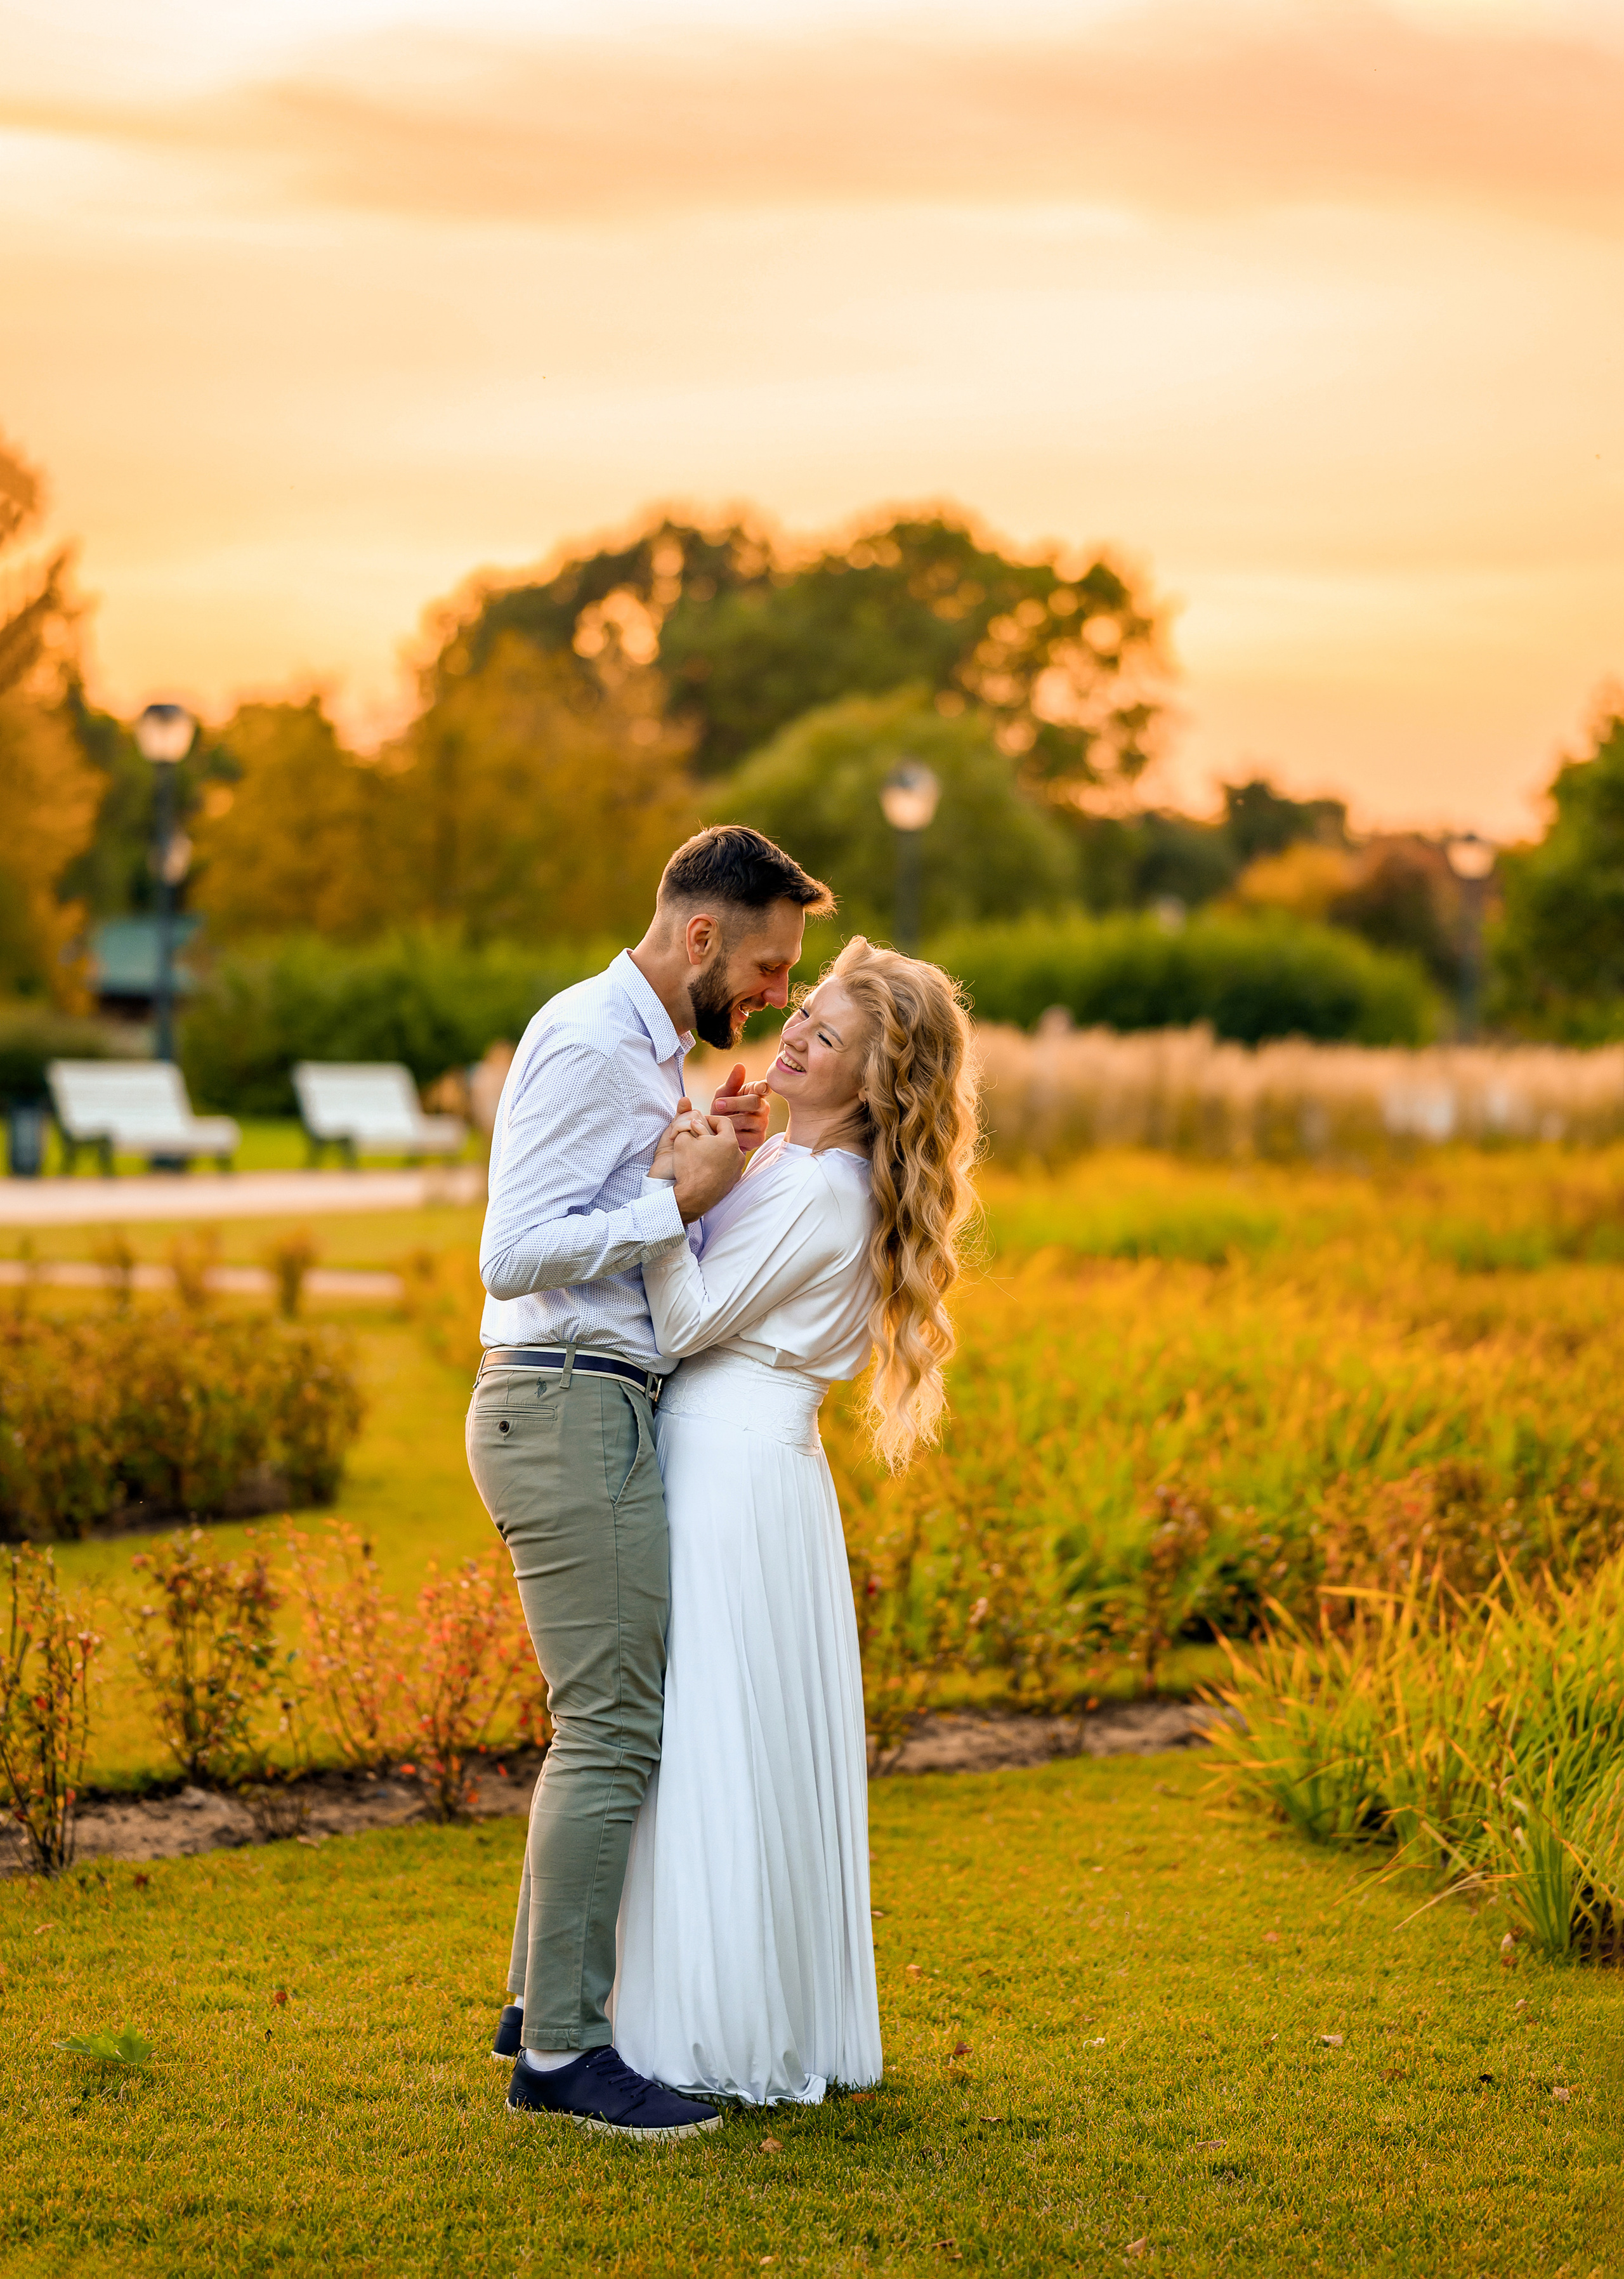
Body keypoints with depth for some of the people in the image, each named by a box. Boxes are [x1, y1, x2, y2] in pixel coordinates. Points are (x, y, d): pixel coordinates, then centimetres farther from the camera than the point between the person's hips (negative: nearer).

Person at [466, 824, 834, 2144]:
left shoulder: (646, 1049, 19)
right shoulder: (588, 1043, -13)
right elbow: (515, 1253, -21)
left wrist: (719, 1163, 7)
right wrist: (686, 1197, -17)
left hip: (594, 1413, 11)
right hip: (570, 1406, -11)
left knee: (610, 1718, 15)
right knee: (616, 1725, -10)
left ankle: (543, 2001, 23)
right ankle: (562, 2051, -5)